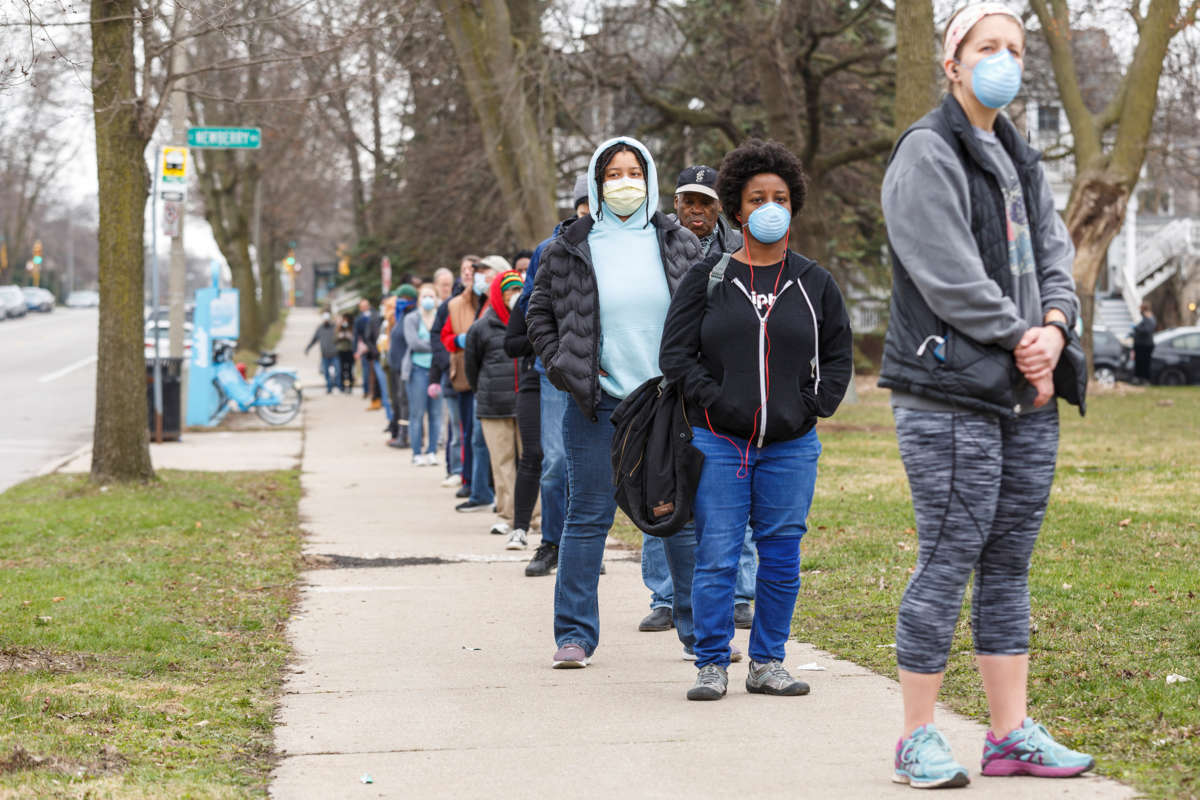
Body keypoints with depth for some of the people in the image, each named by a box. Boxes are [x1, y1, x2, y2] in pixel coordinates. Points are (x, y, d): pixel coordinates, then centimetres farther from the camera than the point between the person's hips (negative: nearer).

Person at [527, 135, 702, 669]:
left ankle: (699, 629, 15)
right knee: (588, 516, 1)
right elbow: (539, 315, 11)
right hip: (597, 405, -1)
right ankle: (574, 634, 8)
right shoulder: (569, 251, 3)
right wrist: (563, 367, -2)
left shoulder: (680, 246, 7)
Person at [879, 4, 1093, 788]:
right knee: (948, 561, -6)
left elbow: (1054, 252, 14)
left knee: (1010, 563, 10)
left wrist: (1055, 327, -6)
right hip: (952, 393, -8)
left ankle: (1012, 732, 14)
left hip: (1027, 398, 8)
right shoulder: (928, 154, -7)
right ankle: (919, 739, 2)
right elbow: (950, 275, -15)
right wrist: (1021, 343, -12)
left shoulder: (1020, 158, 19)